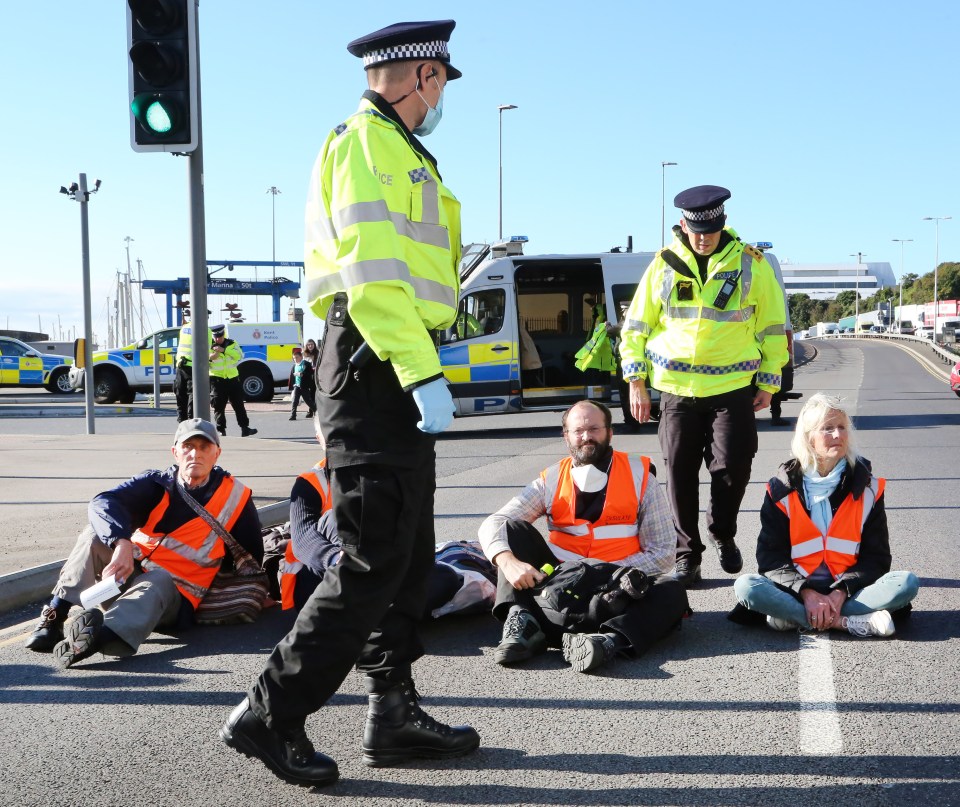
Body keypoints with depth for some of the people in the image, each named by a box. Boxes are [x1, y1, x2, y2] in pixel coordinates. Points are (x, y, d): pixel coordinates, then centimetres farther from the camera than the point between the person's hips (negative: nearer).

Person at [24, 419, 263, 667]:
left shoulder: (235, 497, 0)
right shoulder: (156, 484, 1)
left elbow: (252, 559, 10)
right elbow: (102, 502, -19)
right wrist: (122, 544, -37)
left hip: (174, 599, -3)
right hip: (123, 577, 3)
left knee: (157, 581, -37)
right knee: (96, 533, -20)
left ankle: (104, 634, -66)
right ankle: (54, 616, -31)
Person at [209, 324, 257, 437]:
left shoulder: (232, 344, 5)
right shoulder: (209, 347, 1)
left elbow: (239, 355, -13)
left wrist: (224, 350, -23)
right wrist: (210, 358, -18)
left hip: (232, 378, 2)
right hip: (217, 379, -2)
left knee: (238, 404, 3)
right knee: (218, 406, -3)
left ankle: (244, 428, 6)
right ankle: (221, 430, 3)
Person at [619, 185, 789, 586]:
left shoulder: (751, 263, 0)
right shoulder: (664, 265, 2)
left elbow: (772, 327, 7)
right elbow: (636, 325, 7)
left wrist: (768, 383, 5)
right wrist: (636, 381, 1)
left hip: (733, 387, -1)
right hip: (676, 387, 1)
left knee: (733, 466, -6)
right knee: (680, 474, 3)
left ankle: (723, 535, 22)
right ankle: (687, 554, 16)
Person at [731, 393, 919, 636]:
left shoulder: (867, 486, 4)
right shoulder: (783, 489, 2)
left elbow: (877, 557, 2)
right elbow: (770, 557, -2)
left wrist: (841, 592, -16)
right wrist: (806, 593, -19)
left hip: (848, 591, 1)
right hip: (796, 590, -1)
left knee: (907, 583, -26)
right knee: (745, 586, -29)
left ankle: (792, 617, -27)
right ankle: (849, 623, -30)